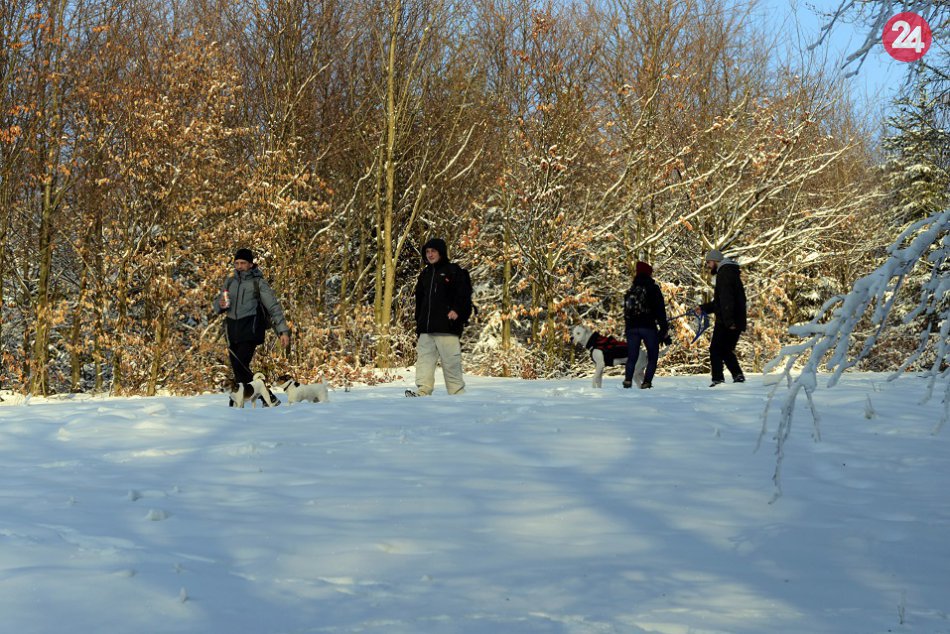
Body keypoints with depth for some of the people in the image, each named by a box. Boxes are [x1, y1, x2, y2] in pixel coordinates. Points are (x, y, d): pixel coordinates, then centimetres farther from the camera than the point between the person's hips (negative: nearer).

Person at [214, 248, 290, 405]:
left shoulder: (258, 283, 1)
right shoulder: (230, 282, 15)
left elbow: (273, 307, -3)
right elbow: (217, 303, 23)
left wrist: (283, 331, -11)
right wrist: (220, 305, -3)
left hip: (250, 329, -6)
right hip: (233, 329, 6)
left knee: (240, 365, -19)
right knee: (237, 369, 1)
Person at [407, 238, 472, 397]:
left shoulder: (454, 271, 0)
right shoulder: (425, 274, 20)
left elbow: (464, 294, -6)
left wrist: (457, 310, -21)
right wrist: (419, 324, 20)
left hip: (447, 328, -6)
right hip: (426, 330, 6)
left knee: (451, 362, -5)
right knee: (424, 359, -3)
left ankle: (458, 394, 2)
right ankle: (422, 392, -8)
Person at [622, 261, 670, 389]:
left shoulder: (630, 290, 16)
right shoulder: (653, 288, 0)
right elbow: (660, 311, -3)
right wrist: (664, 331, 0)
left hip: (631, 327, 4)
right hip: (648, 327, -4)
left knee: (632, 357, 6)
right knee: (653, 357, 6)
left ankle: (628, 380, -15)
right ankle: (646, 382, -9)